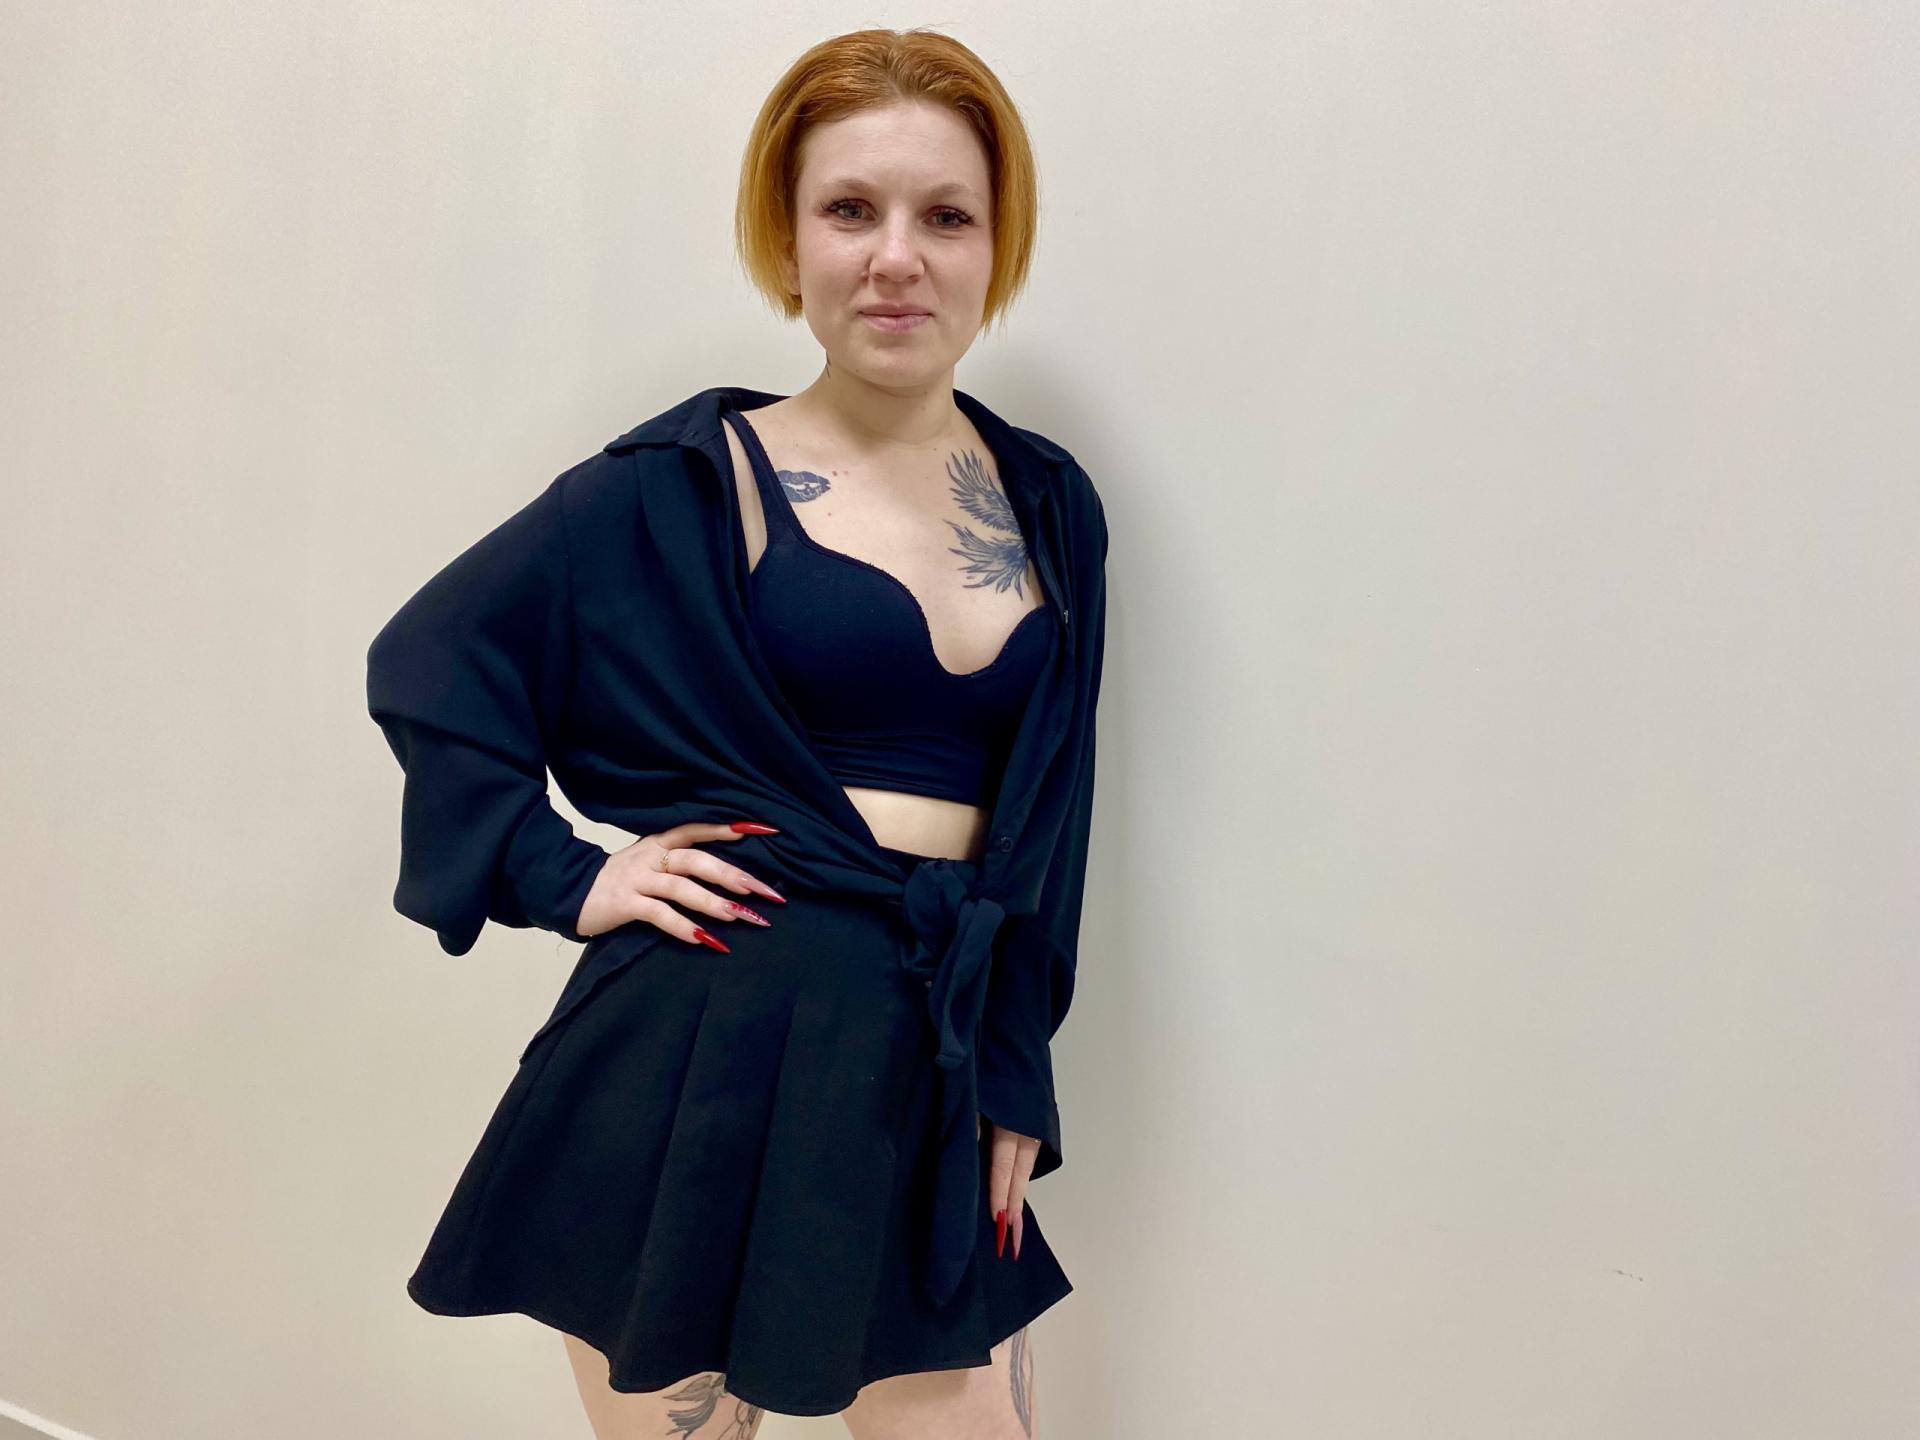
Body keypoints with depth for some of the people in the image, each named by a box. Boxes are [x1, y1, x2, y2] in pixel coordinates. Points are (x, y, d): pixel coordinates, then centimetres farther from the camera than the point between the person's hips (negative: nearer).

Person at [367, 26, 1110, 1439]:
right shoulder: (692, 484, -4)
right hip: (705, 1069, -3)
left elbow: (1048, 825, 13)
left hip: (933, 1083, 4)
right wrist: (565, 880, -8)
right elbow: (429, 662, 0)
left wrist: (1016, 1082, 10)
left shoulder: (1052, 508, 7)